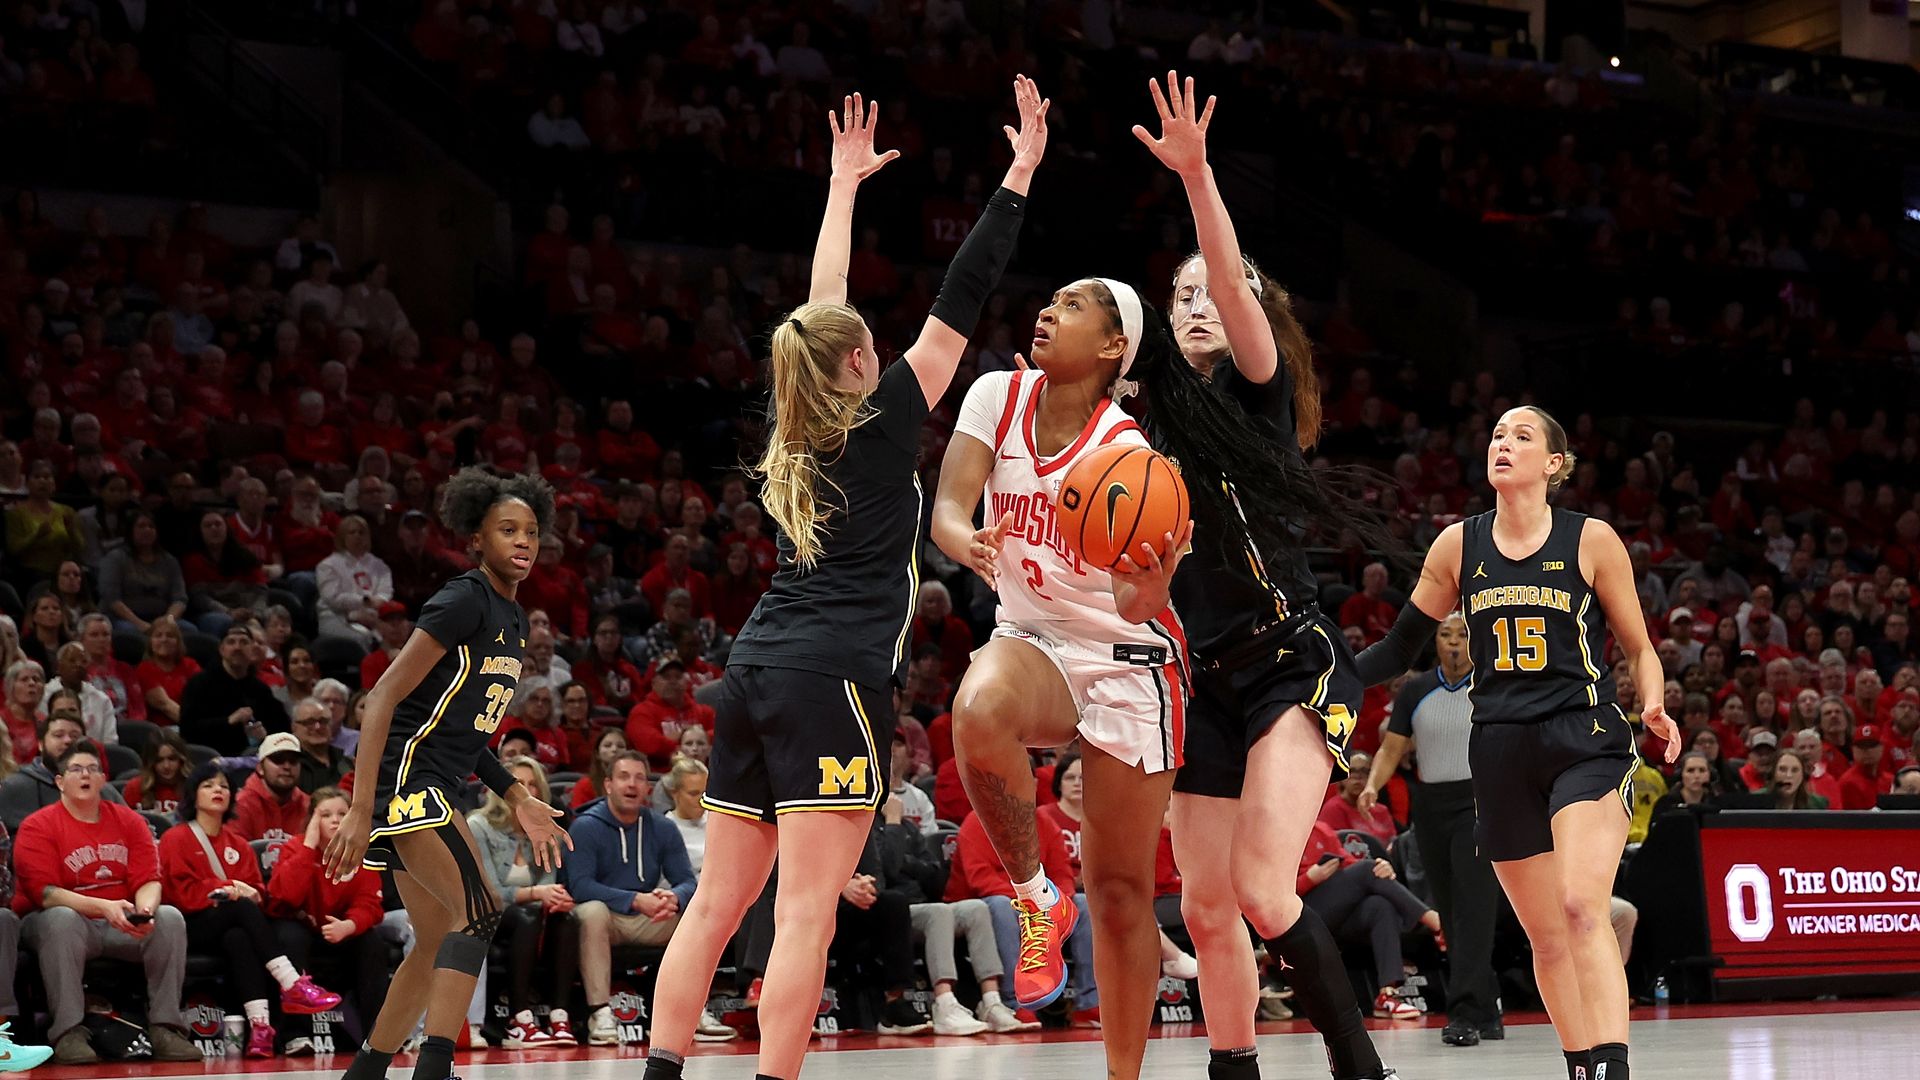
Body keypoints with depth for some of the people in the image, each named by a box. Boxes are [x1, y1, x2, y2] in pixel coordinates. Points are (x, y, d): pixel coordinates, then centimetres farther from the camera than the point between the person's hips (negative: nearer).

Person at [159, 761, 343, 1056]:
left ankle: (259, 1021, -55)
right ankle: (292, 985, -46)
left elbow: (257, 889, 13)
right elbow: (183, 893, -3)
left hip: (234, 925, 4)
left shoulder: (239, 843, 21)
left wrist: (250, 893, -11)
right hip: (194, 927, -3)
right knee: (243, 908, -35)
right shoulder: (176, 839, 7)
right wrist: (227, 889, -14)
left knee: (239, 938, -37)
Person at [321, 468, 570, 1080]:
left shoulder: (513, 619, 15)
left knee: (440, 943, 13)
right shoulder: (465, 601, -13)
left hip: (436, 791, 10)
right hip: (406, 779, -10)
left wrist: (519, 803, 16)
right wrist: (360, 811, -25)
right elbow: (384, 698, -18)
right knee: (479, 914, -20)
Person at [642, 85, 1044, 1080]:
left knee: (717, 904, 6)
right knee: (806, 913, -10)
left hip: (751, 672, 7)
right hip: (830, 681, -7)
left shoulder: (798, 423, 14)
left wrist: (845, 183, 38)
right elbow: (959, 300, 0)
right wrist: (1020, 174, 5)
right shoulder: (881, 422, -1)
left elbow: (820, 309, 28)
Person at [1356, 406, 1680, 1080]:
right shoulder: (1458, 545, 7)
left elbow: (1639, 649, 6)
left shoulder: (1592, 540, -1)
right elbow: (1400, 647, 14)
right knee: (1546, 937, 7)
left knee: (1581, 908, -22)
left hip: (1585, 743, -4)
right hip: (1501, 752, 4)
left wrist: (1654, 706, -14)